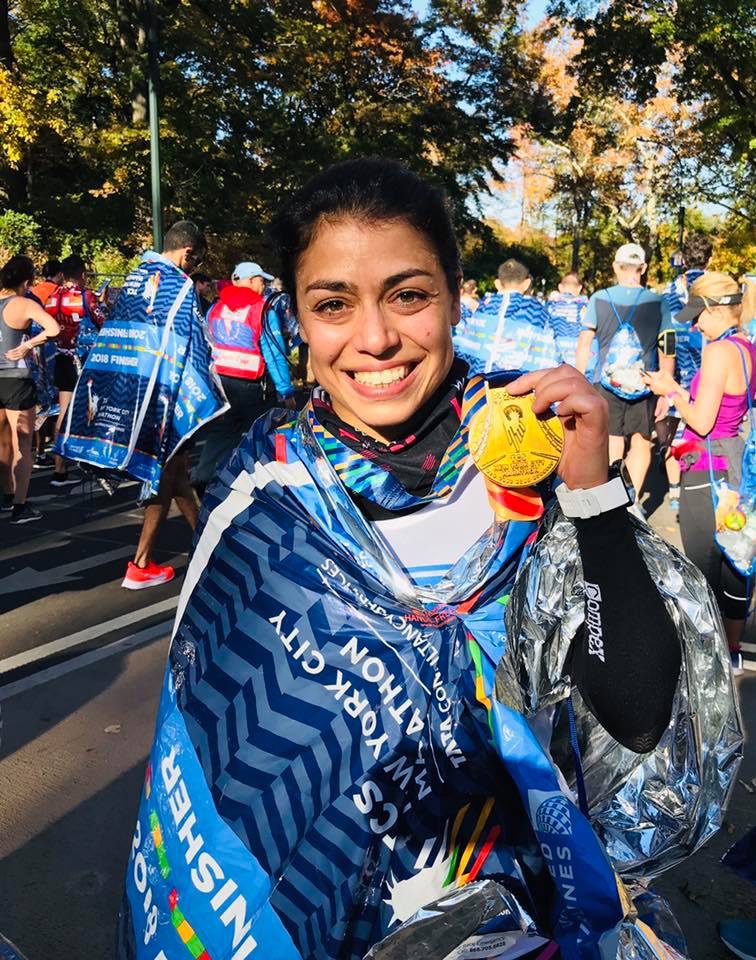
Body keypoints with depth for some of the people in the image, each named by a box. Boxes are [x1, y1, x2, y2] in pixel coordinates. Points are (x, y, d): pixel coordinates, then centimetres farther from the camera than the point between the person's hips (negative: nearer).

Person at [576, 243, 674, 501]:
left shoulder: (599, 299, -3)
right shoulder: (658, 303, -4)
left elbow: (584, 344, 0)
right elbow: (666, 353, -4)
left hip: (607, 384, 0)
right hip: (644, 387, 0)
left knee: (613, 445, 9)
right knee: (640, 443, 13)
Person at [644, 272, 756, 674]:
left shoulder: (719, 351, -19)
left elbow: (701, 421, -21)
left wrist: (671, 392, -6)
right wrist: (680, 390, 12)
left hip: (708, 471, -9)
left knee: (703, 566, 3)